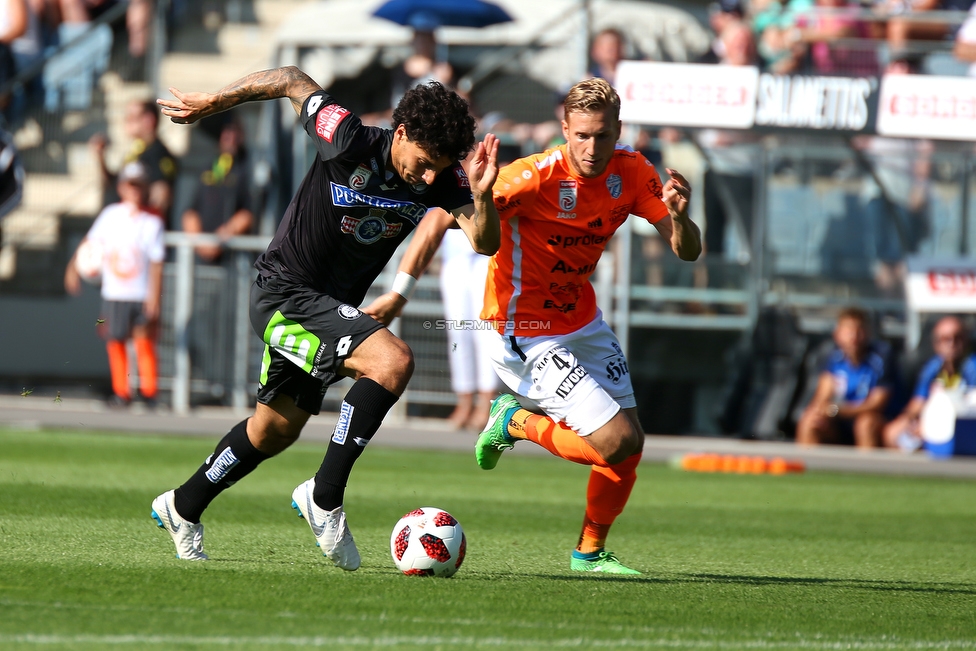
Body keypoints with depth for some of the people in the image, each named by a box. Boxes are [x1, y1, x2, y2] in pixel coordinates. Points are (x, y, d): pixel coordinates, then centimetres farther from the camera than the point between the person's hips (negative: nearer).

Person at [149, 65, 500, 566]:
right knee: (393, 361, -26)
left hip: (336, 307, 7)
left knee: (276, 429, 20)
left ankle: (183, 507, 41)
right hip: (285, 294, -7)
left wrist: (483, 197, -43)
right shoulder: (349, 140, -24)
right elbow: (293, 80, -8)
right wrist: (212, 103, 3)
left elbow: (485, 242, -23)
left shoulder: (441, 179, -11)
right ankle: (324, 496, -18)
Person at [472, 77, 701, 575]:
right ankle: (515, 422, 9)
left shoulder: (631, 171, -7)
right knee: (616, 441, -15)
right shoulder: (535, 177, -25)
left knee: (631, 444, 6)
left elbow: (687, 252, -7)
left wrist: (679, 219, -30)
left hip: (582, 320, 7)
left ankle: (590, 553, 25)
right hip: (525, 331, -7)